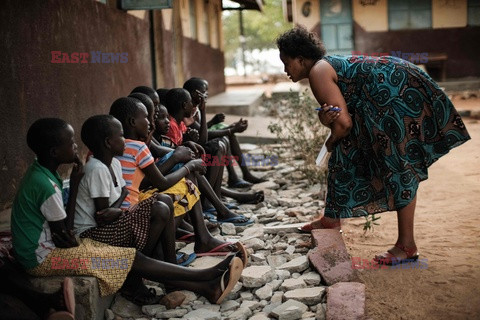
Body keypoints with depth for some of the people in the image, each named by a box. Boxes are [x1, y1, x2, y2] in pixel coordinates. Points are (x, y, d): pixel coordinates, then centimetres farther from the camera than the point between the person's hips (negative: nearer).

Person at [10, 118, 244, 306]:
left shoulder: (41, 174, 4)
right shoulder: (46, 185, -25)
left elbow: (63, 228, 5)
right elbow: (63, 236, -17)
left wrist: (74, 184, -2)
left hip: (49, 248, 9)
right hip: (44, 259, -9)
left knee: (132, 259, -2)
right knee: (133, 259, -13)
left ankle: (205, 288, -6)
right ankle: (208, 276, -7)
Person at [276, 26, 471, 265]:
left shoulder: (318, 73, -14)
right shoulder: (326, 66, 15)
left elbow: (344, 123, -18)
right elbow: (332, 117, 7)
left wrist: (330, 143, 1)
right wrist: (325, 117, -16)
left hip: (400, 91, -11)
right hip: (385, 96, 11)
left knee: (399, 166, -9)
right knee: (346, 152, 13)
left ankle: (407, 245, -4)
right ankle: (332, 218, 25)